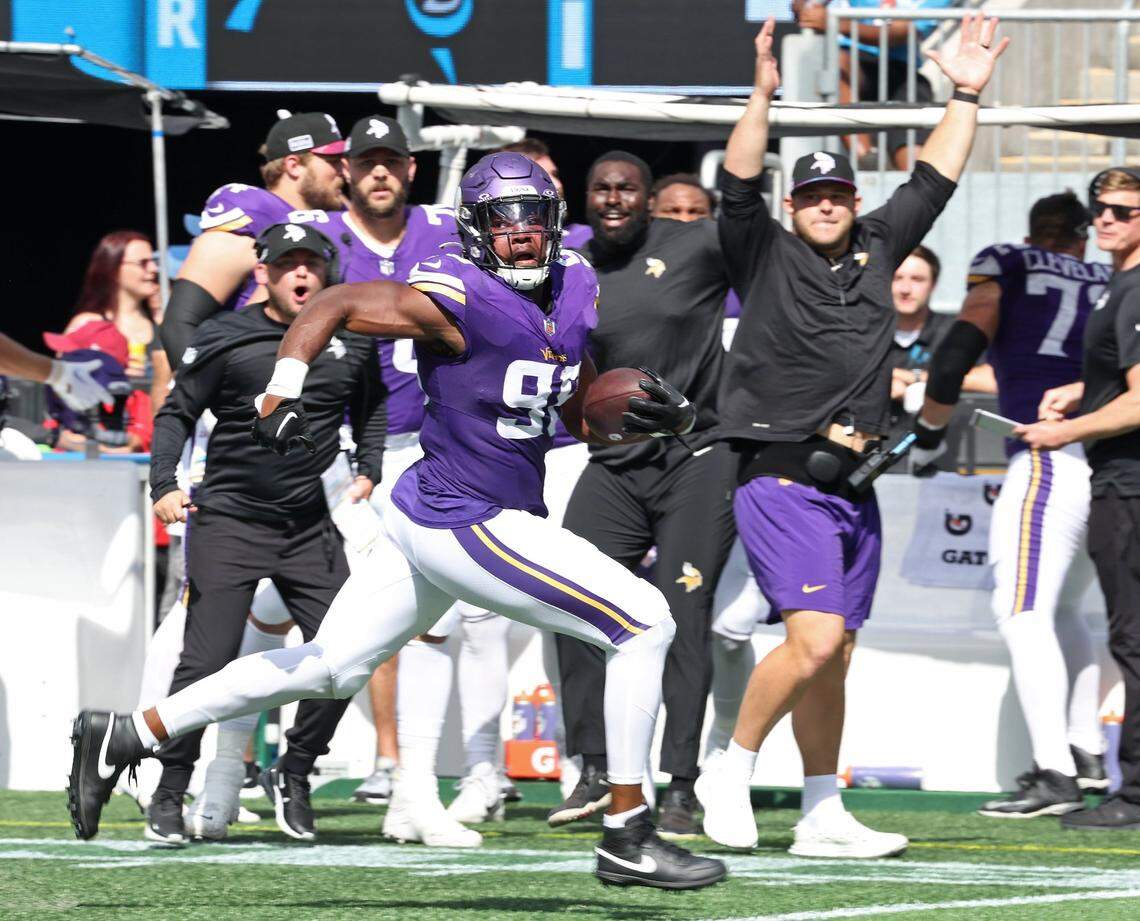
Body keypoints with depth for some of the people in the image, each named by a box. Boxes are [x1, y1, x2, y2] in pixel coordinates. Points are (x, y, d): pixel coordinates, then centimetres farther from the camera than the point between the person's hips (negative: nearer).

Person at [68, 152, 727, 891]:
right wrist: (283, 392, -27)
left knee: (329, 668, 18)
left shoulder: (573, 291, 7)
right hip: (469, 524, -9)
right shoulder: (461, 300, -18)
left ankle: (124, 737, 24)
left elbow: (580, 415, 16)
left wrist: (657, 417, -3)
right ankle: (629, 840, -3)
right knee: (645, 623, -9)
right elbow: (334, 305, -15)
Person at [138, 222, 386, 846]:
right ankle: (169, 793, 4)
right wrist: (164, 485, -9)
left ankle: (294, 774, 18)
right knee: (206, 663, -10)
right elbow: (177, 414, 3)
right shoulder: (224, 339, -5)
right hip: (228, 521, -3)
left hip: (311, 527, 3)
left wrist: (368, 472, 10)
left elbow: (371, 408, 23)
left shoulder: (352, 343, 5)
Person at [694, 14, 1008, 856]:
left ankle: (823, 817, 14)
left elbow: (933, 182, 19)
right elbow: (739, 186, -15)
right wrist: (763, 98, -25)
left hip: (853, 491, 6)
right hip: (782, 482, -6)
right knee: (815, 640, -20)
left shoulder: (876, 251, 14)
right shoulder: (766, 253, 0)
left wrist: (967, 96, 15)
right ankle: (732, 771, -3)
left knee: (834, 660, 9)